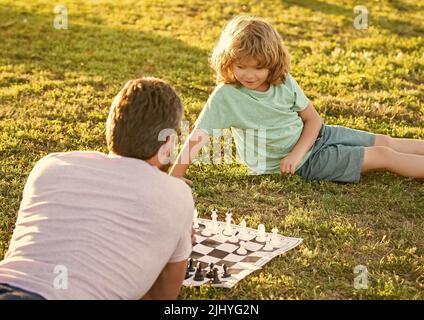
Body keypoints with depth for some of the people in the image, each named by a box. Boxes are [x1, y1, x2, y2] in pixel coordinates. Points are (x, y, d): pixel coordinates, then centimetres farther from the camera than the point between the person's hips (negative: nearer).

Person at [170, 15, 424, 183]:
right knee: (383, 157, -5)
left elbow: (313, 119, -4)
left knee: (385, 142, 12)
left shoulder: (284, 82, -10)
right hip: (307, 164, -5)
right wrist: (175, 176, -40)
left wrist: (297, 152, -20)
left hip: (313, 136, 5)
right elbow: (198, 138, -30)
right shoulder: (226, 96, -25)